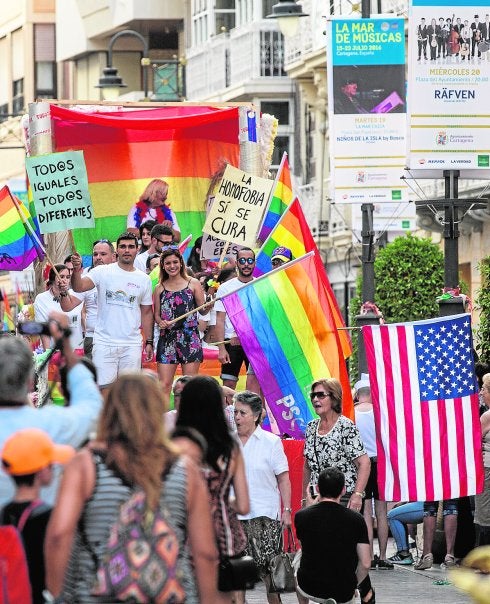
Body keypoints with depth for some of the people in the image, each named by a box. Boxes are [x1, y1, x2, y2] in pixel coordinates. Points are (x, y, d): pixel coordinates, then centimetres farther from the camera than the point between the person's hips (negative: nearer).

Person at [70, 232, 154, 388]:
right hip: (104, 343, -2)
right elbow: (79, 287, -14)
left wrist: (149, 342, 11)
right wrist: (76, 271, -34)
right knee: (103, 387, -5)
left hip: (132, 345, 2)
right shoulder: (102, 272, 0)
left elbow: (146, 312, 14)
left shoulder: (144, 280, 9)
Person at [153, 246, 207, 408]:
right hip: (167, 338, 2)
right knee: (164, 385, -3)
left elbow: (203, 310, 5)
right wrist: (160, 322, -8)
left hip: (190, 339, -2)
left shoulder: (193, 284, 3)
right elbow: (156, 314, 14)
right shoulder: (160, 288, 9)